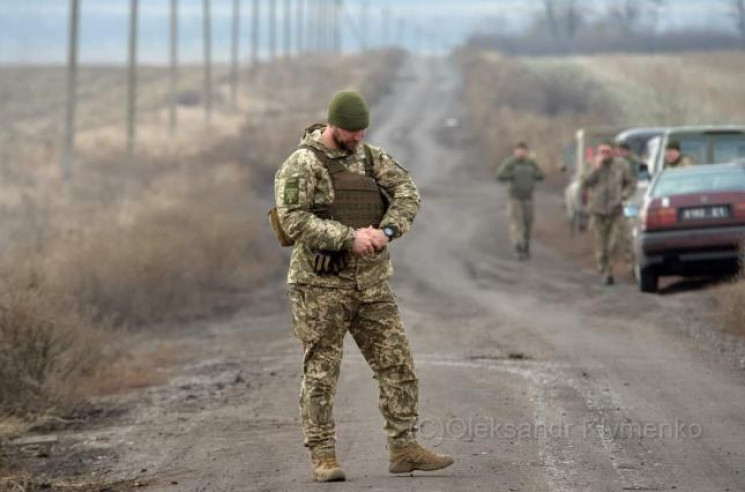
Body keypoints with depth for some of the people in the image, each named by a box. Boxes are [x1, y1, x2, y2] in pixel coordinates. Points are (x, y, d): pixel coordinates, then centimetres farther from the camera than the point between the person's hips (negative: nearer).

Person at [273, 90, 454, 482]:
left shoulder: (371, 158, 10)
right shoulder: (301, 164, -9)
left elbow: (408, 194, 1)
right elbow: (294, 221, -19)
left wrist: (385, 231, -18)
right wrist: (350, 237, -24)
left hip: (371, 284, 6)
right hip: (321, 285, -6)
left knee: (397, 365, 2)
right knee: (321, 374, -1)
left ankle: (404, 449, 7)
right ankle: (323, 458, 3)